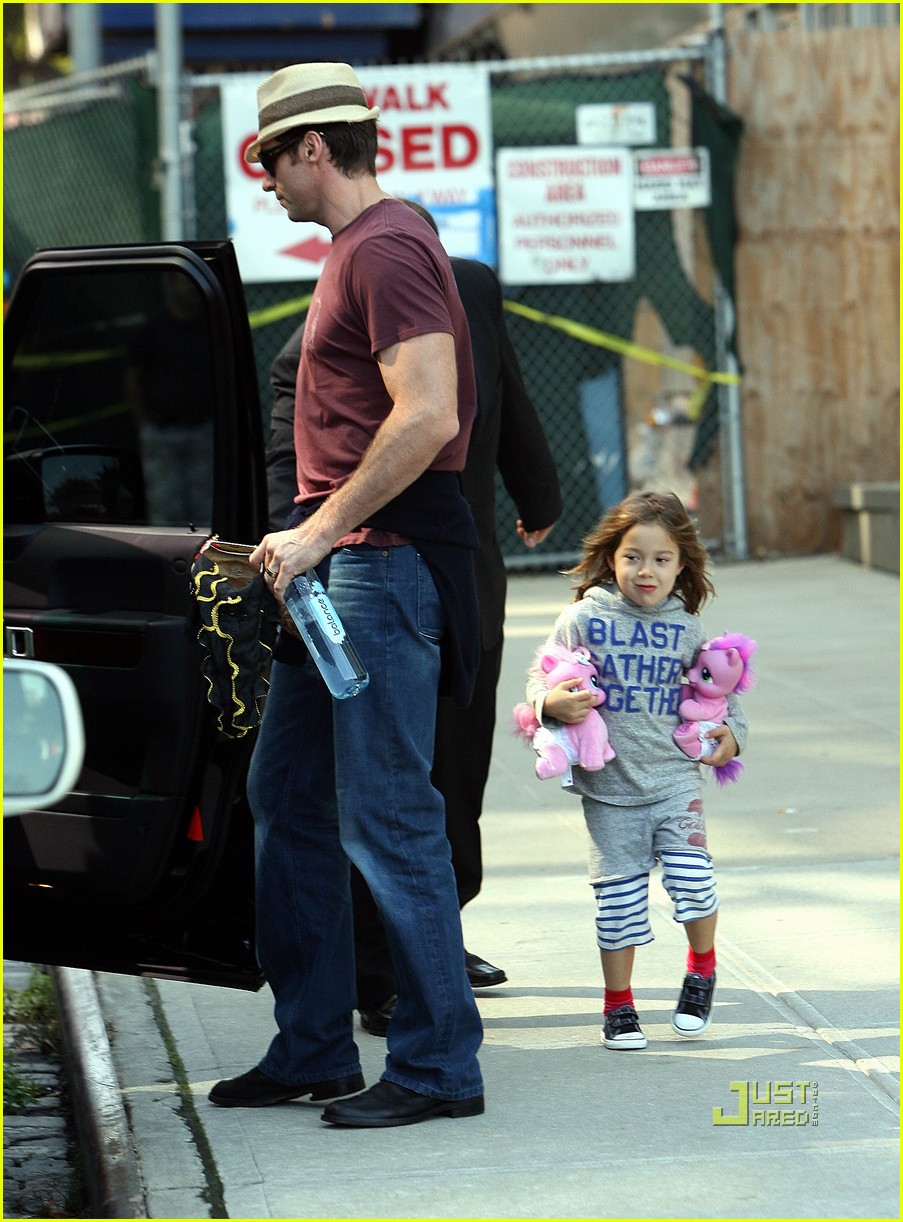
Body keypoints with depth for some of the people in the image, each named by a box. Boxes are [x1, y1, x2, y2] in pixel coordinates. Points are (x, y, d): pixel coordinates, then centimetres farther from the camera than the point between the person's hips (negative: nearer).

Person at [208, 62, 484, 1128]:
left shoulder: (386, 248, -13)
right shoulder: (354, 250, 19)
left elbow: (429, 418, -23)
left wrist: (319, 531, -19)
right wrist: (308, 539, 18)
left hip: (384, 559, -11)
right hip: (339, 563, 11)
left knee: (386, 814, -8)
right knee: (286, 794, 13)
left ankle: (437, 1065, -1)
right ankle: (311, 1050, 20)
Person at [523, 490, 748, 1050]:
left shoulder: (686, 627, 5)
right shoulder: (585, 618, -2)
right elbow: (541, 674, 1)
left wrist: (730, 731, 6)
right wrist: (551, 702, -20)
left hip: (676, 779, 1)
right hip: (609, 787, -1)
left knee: (693, 878, -11)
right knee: (619, 896, 2)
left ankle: (702, 967, 17)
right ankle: (618, 1002, 18)